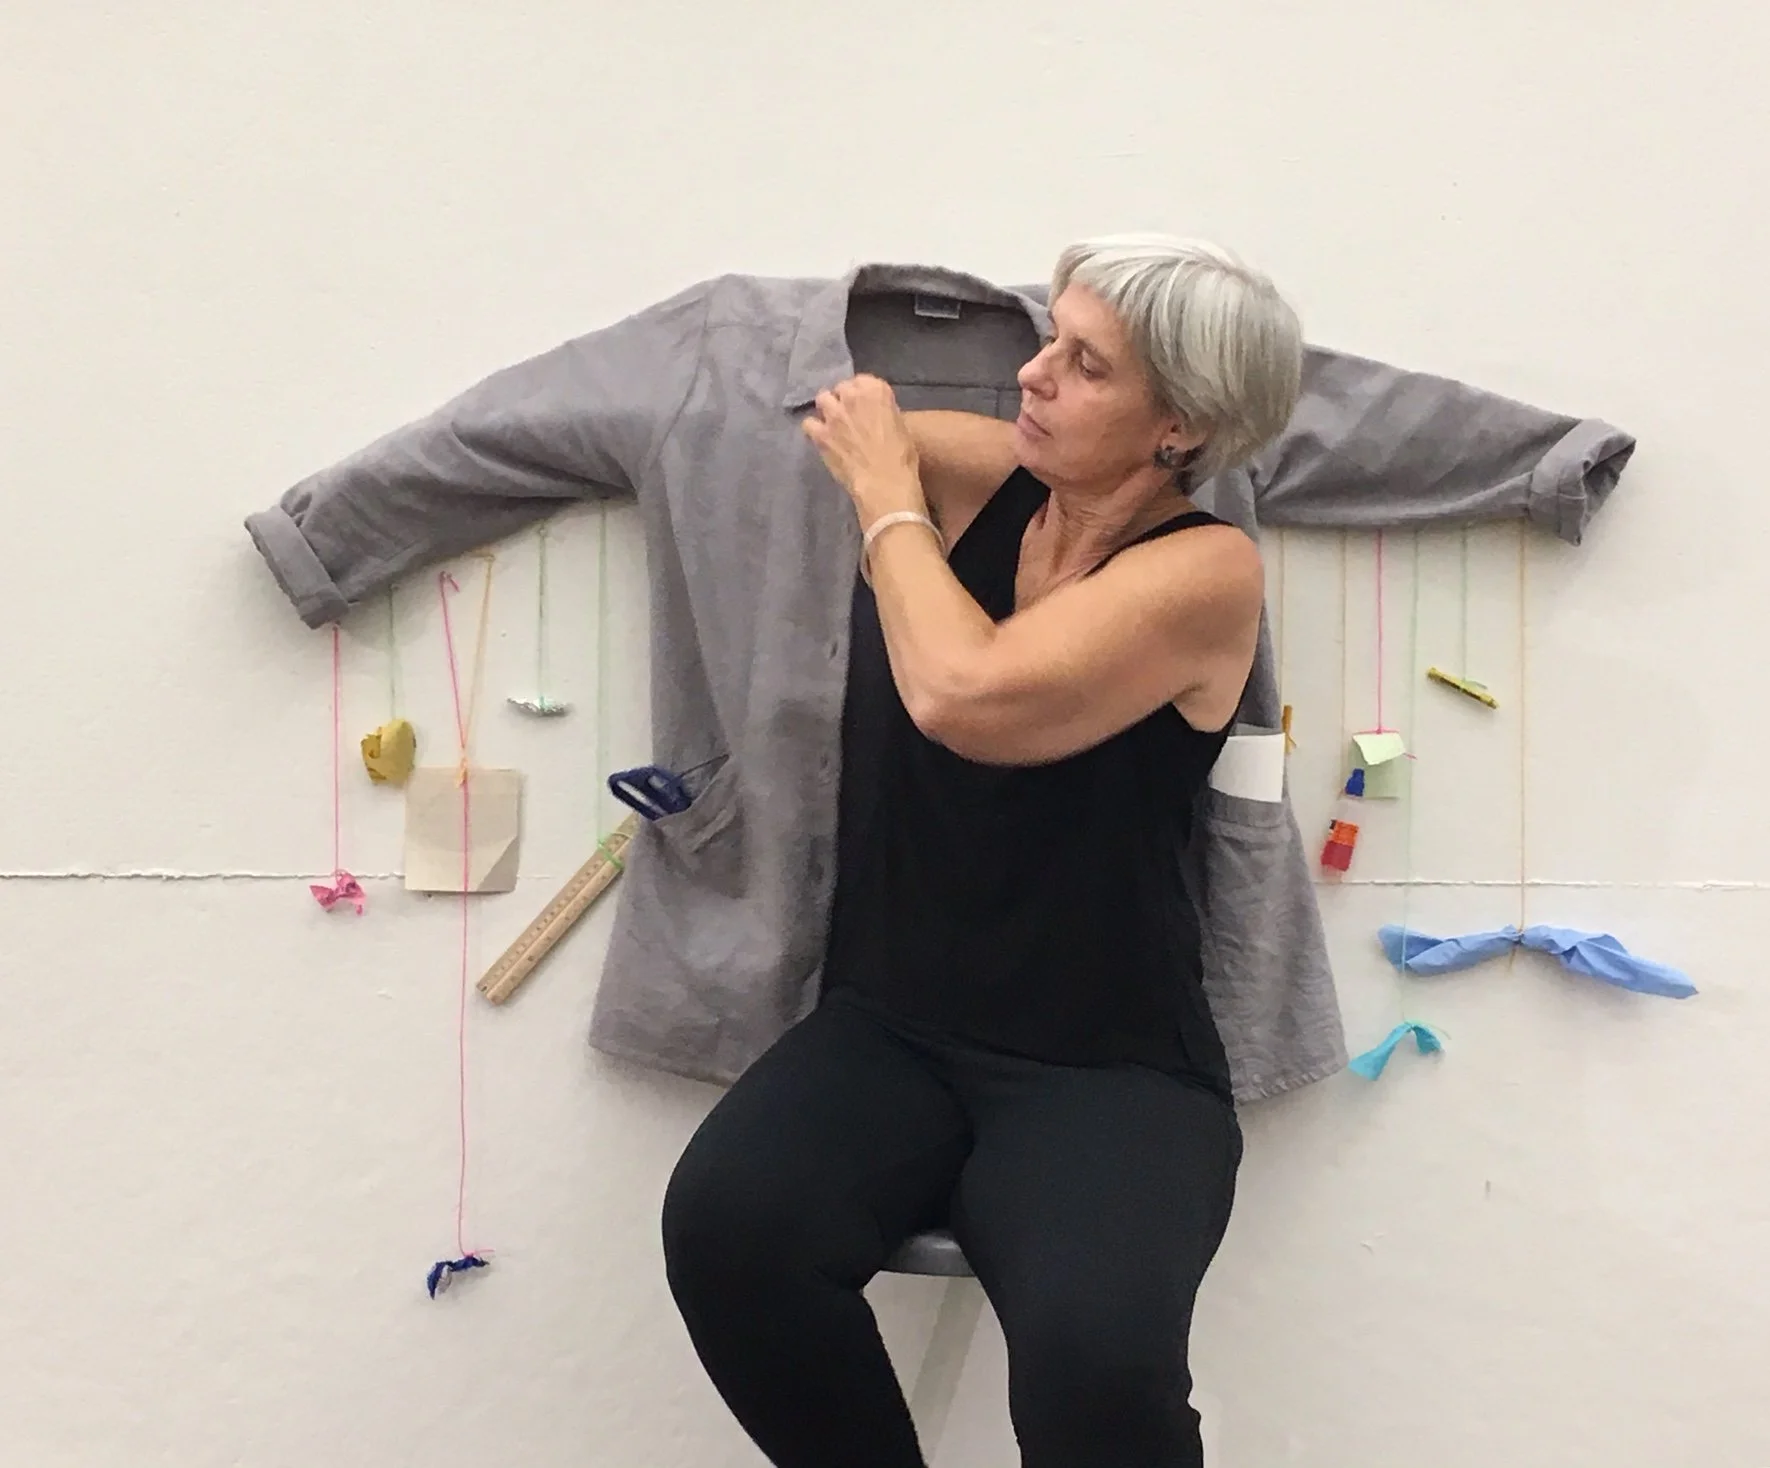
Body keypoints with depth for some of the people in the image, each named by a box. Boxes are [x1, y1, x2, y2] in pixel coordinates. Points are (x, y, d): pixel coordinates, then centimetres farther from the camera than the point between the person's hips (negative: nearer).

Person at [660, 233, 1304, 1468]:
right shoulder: (980, 473, 4)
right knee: (724, 1224, -26)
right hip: (888, 1031, 4)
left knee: (1094, 1352, -32)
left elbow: (966, 697, -23)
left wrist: (886, 497, -10)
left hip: (1106, 1072, -4)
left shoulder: (1208, 571, -11)